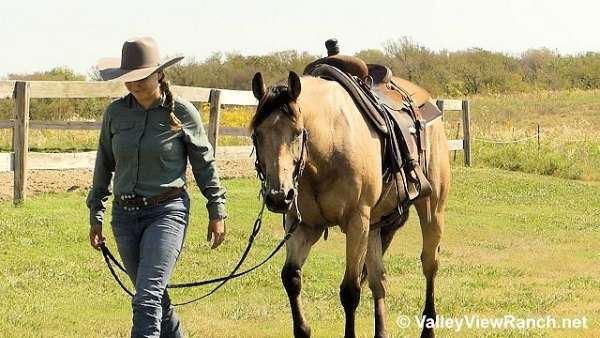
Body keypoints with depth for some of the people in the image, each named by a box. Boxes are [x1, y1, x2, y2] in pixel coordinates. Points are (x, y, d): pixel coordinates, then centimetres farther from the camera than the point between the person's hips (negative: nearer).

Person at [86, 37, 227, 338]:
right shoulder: (115, 113, 2)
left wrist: (217, 212, 4)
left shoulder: (182, 113, -7)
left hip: (167, 212, -5)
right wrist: (95, 216, 14)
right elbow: (104, 165, 13)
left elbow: (204, 164, 3)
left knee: (147, 297, -17)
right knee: (154, 296, 16)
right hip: (125, 215, 5)